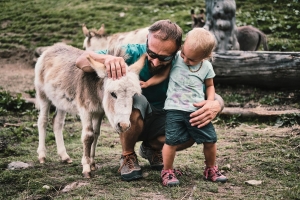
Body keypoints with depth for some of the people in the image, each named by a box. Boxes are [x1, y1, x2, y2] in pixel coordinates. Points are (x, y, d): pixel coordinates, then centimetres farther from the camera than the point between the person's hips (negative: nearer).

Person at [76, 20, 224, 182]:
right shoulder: (134, 54, -24)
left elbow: (214, 96, -16)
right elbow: (81, 60, -28)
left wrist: (216, 105, -42)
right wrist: (107, 59, -51)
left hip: (160, 124, 3)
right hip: (127, 122, -2)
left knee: (193, 128, -27)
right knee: (135, 100, -36)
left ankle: (152, 149, 7)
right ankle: (127, 156, -8)